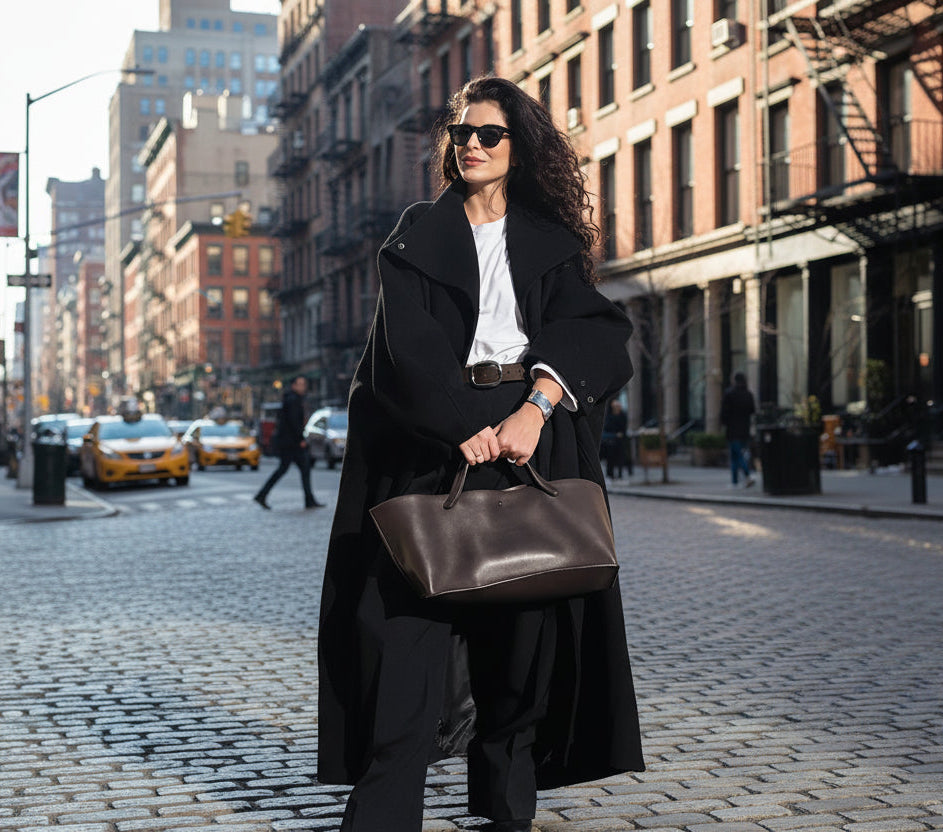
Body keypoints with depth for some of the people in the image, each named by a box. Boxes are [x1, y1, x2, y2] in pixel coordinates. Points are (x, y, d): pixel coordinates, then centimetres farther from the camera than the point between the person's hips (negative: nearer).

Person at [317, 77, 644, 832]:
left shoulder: (549, 238, 14)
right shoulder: (420, 234, 11)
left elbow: (589, 330, -1)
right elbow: (408, 342, -3)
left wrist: (535, 408, -19)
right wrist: (462, 425, -18)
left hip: (535, 437, 2)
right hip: (435, 437, -1)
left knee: (527, 618, 1)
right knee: (415, 614, -8)